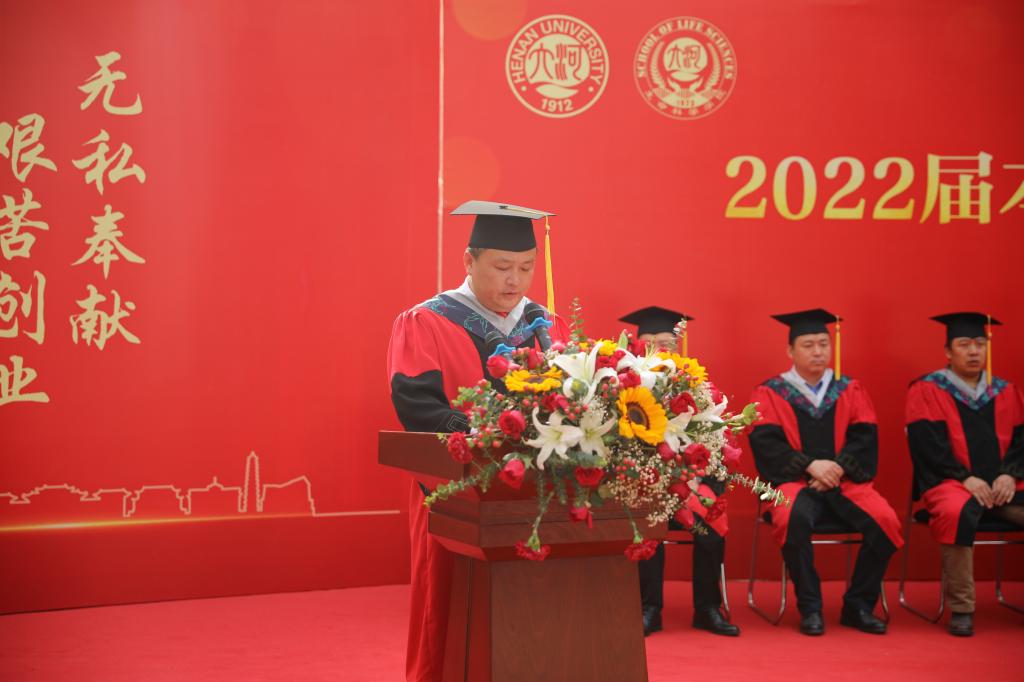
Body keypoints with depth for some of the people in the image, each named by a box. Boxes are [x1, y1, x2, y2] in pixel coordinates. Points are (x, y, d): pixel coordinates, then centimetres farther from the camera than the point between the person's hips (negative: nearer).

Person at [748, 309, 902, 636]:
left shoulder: (850, 390, 14)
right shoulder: (770, 394, 6)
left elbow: (865, 438, 3)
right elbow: (765, 443, -6)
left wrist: (838, 467, -15)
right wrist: (810, 465, -19)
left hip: (845, 481, 3)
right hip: (794, 481, -3)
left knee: (885, 520, -24)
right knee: (793, 518, -35)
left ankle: (857, 606, -6)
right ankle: (809, 608, -19)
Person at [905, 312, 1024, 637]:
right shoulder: (926, 391, 1)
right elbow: (927, 443, -8)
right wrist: (965, 478, -17)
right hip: (951, 483, -4)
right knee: (957, 513, -37)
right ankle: (960, 608, -26)